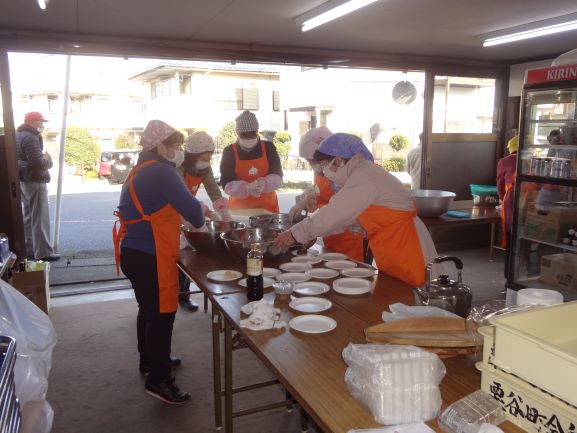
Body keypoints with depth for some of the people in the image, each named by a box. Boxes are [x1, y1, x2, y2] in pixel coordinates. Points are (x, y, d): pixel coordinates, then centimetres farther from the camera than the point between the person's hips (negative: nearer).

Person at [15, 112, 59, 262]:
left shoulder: (18, 135, 15)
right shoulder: (30, 138, -18)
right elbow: (37, 163, -26)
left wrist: (43, 158, 6)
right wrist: (49, 160, -6)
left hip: (23, 180, 10)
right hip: (34, 181, -10)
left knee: (28, 216, 16)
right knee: (40, 218, -7)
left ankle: (29, 250, 22)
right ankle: (43, 253, -5)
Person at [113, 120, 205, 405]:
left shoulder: (143, 171, 15)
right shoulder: (161, 172, -17)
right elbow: (190, 208, -18)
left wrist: (194, 210, 8)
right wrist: (199, 220, 4)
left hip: (136, 252, 10)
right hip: (149, 256, -10)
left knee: (149, 309, 23)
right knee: (162, 313, -1)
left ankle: (150, 360, 40)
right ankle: (158, 379, 9)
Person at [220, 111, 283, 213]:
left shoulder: (268, 147, 1)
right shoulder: (229, 152, -3)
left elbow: (277, 177, -5)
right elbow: (227, 184, -9)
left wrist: (263, 184, -26)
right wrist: (247, 188, -27)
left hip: (267, 205, 1)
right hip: (240, 207, -1)